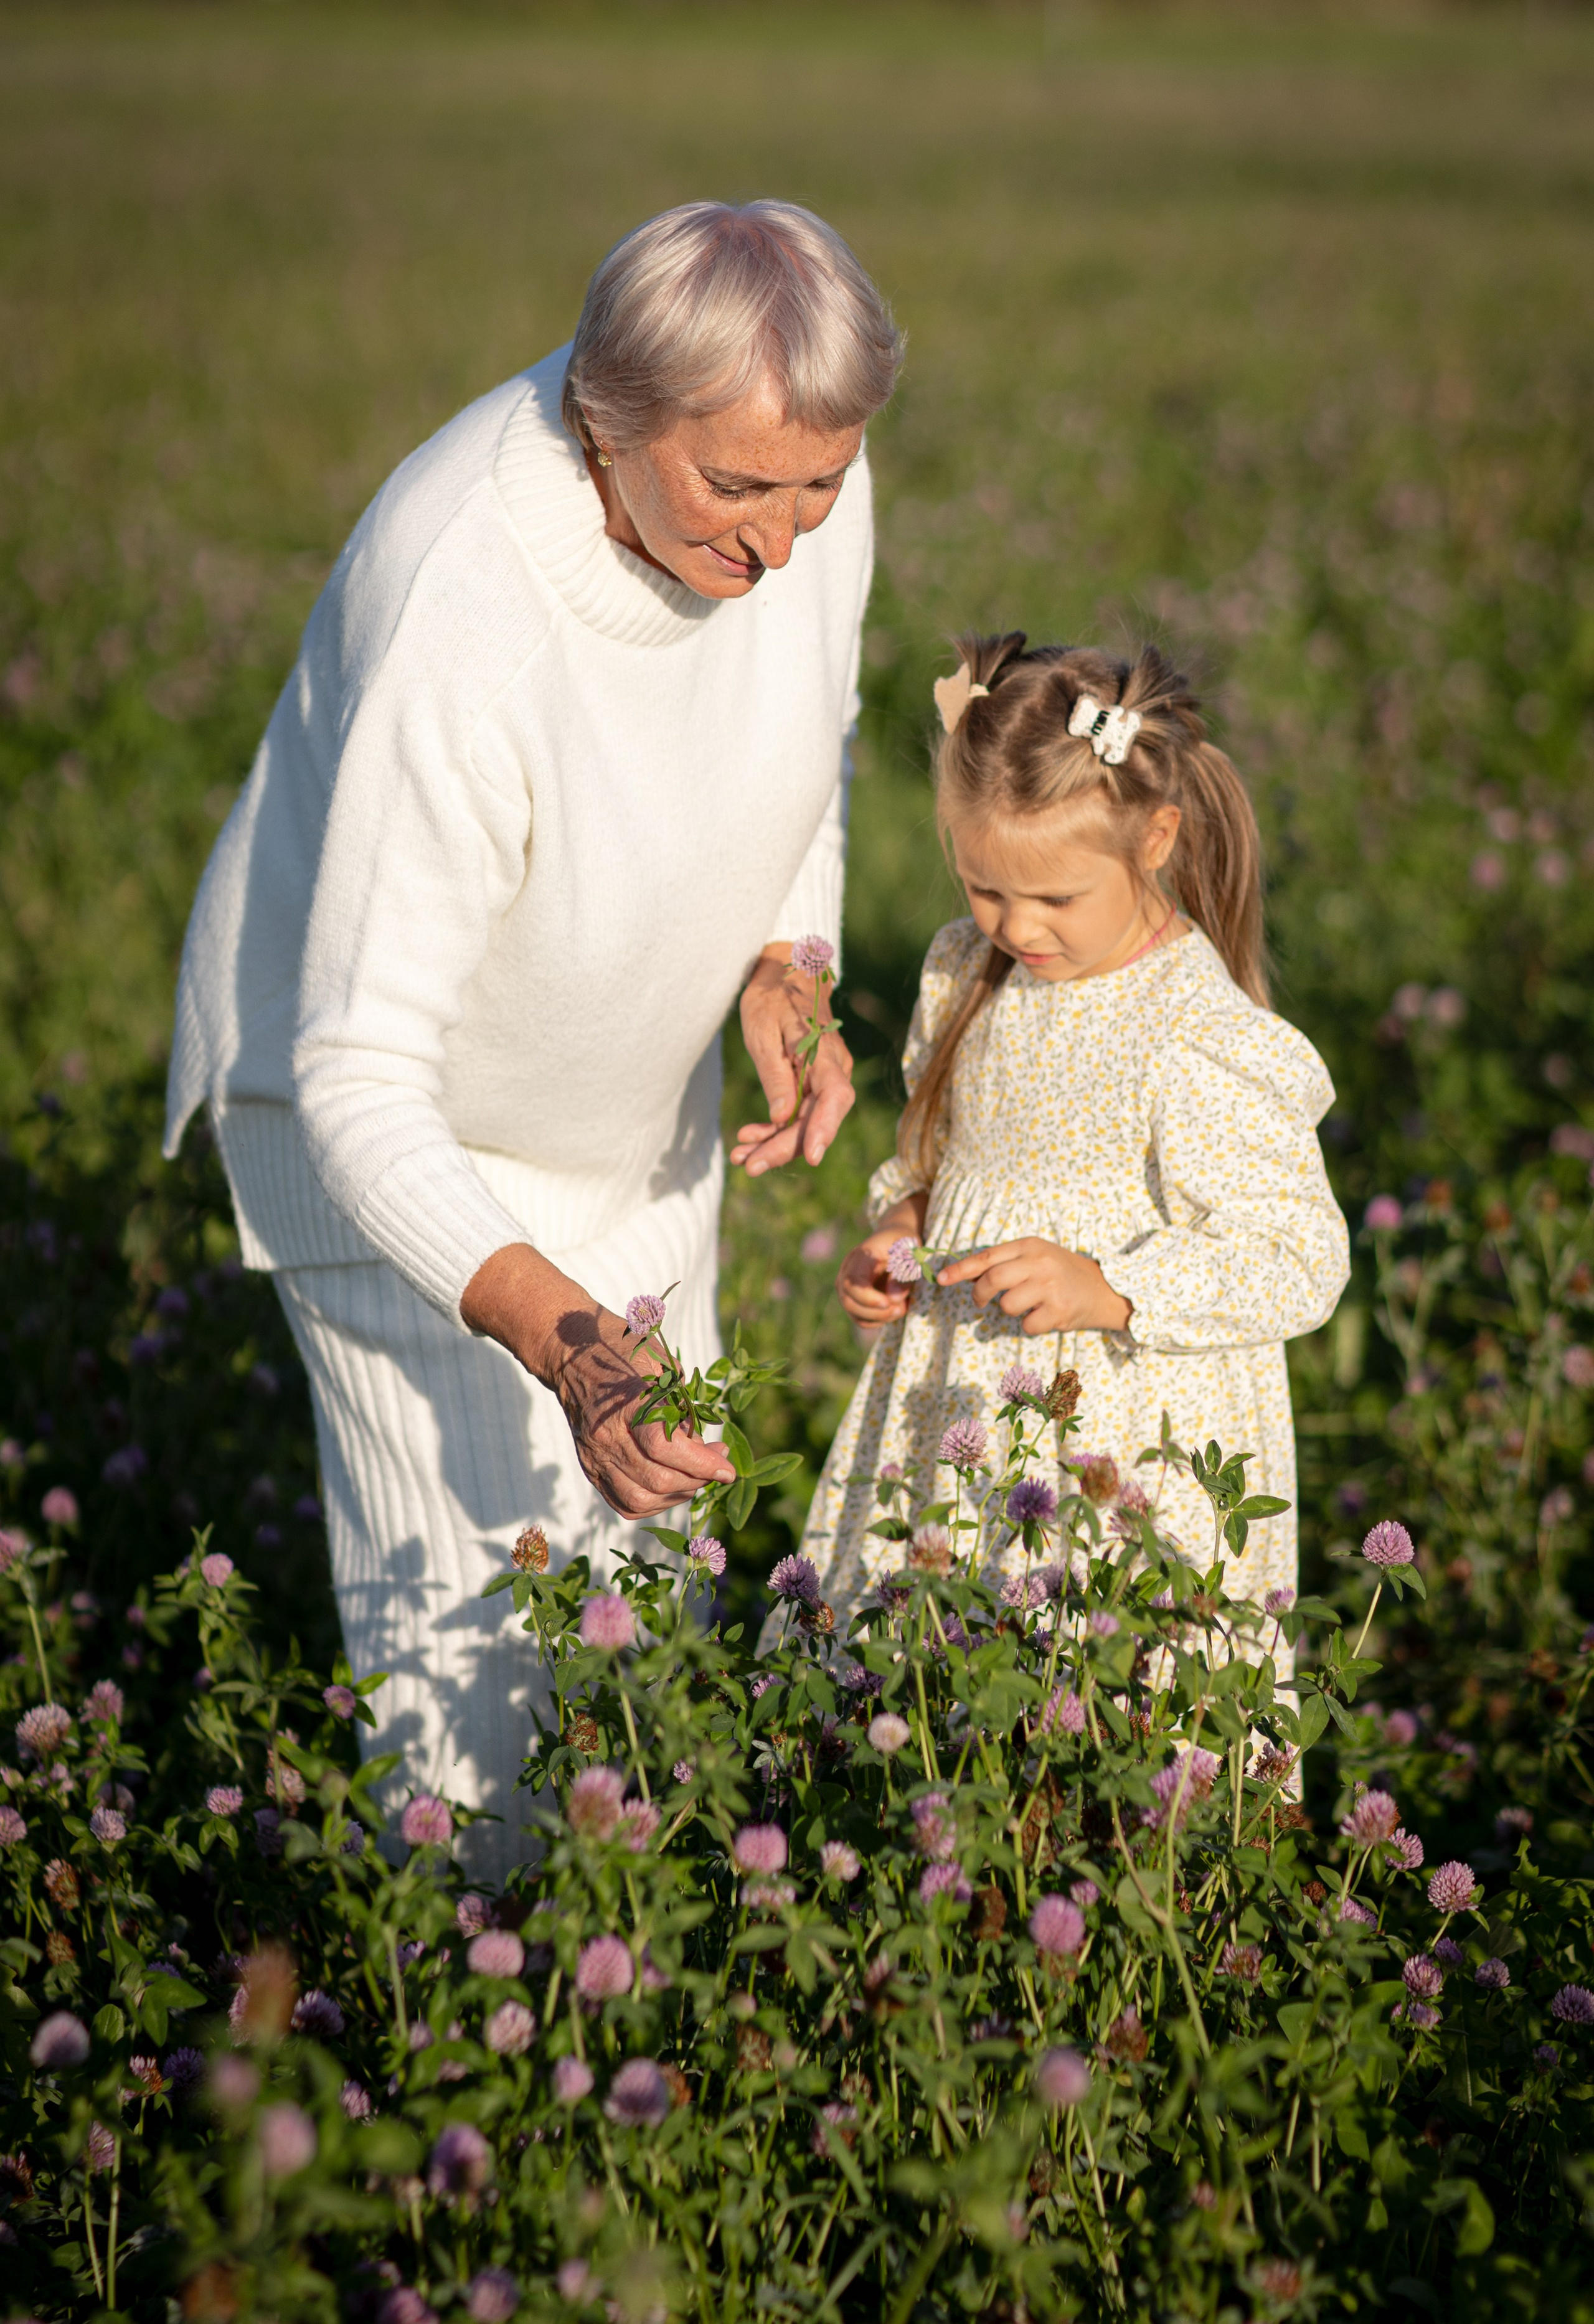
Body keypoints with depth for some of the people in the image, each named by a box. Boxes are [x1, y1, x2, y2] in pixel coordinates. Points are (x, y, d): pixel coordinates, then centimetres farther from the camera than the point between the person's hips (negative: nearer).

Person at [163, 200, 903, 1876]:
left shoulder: (791, 467, -21)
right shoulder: (455, 623, -41)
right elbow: (361, 1078, -37)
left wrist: (785, 970, -16)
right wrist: (556, 1333, -50)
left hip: (630, 1083, 6)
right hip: (408, 1117, -6)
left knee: (648, 1528, 18)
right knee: (478, 1594, -6)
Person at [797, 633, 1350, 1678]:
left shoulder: (1206, 1047, -20)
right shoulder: (969, 973, 3)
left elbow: (1302, 1263, -17)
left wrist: (1104, 1289, -26)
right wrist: (899, 1230, 0)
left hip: (1121, 1446, -7)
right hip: (958, 1400, 7)